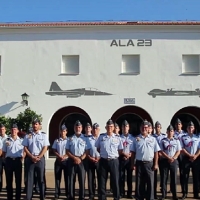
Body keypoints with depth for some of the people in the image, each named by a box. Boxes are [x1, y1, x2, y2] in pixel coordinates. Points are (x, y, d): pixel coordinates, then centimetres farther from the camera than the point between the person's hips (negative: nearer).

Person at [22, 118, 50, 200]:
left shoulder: (43, 135, 4)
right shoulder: (28, 136, 8)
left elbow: (45, 148, -2)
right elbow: (25, 148, 3)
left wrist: (38, 157, -12)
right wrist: (32, 157, -9)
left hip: (40, 158, -1)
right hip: (30, 159, 1)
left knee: (41, 178, 4)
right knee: (29, 179, 1)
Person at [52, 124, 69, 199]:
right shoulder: (56, 141, 9)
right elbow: (54, 150, 4)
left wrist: (64, 157, -16)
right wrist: (59, 156, -12)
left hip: (66, 161, -2)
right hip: (58, 161, 2)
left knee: (67, 177, 2)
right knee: (57, 177, 3)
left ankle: (68, 193, 10)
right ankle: (57, 194, 8)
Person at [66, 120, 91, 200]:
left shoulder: (85, 139, 5)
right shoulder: (70, 139, 7)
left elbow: (87, 151, 0)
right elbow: (67, 151, 4)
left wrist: (80, 159, -12)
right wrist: (74, 158, -10)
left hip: (82, 160, -1)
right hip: (72, 160, 1)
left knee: (82, 179, 1)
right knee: (71, 179, 4)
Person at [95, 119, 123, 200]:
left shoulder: (117, 138, 2)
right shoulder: (101, 137, 4)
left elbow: (120, 151, 7)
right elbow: (97, 148, 13)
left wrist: (113, 155, 2)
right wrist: (103, 154, 7)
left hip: (114, 161, -1)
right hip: (103, 161, 1)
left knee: (115, 180, 4)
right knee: (102, 180, 7)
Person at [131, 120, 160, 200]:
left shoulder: (153, 139, 5)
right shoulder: (136, 139, 5)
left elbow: (156, 152, 4)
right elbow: (133, 153, 5)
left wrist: (155, 164, -2)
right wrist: (132, 164, 0)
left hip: (149, 164, 0)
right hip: (139, 163, 0)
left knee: (150, 183, 3)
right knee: (139, 183, 6)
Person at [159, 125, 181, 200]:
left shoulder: (176, 141, 7)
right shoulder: (163, 141, 3)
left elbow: (178, 151, 3)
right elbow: (161, 151, -3)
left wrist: (173, 158, -12)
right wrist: (168, 158, -14)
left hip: (174, 161, 1)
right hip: (165, 160, -1)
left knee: (174, 178, 4)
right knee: (164, 178, 1)